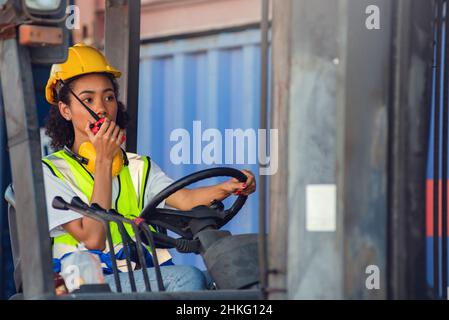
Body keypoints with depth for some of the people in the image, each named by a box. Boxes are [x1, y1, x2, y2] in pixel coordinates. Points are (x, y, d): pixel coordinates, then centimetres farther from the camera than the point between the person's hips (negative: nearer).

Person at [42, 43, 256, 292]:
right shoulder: (52, 172, 6)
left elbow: (186, 199, 1)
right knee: (187, 277, -29)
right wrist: (103, 161, -5)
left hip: (147, 281, 5)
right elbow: (92, 238, -8)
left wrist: (228, 188, -21)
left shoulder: (138, 167, 22)